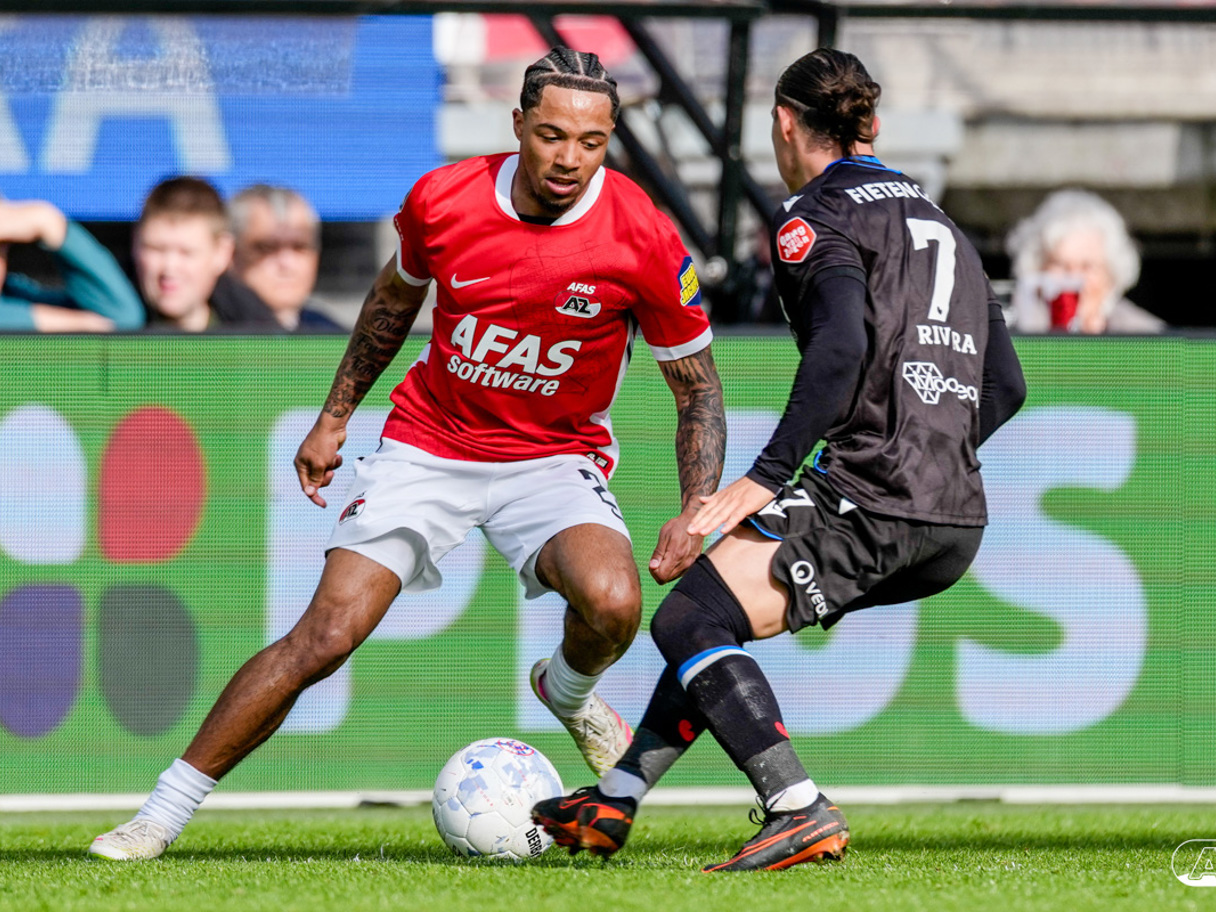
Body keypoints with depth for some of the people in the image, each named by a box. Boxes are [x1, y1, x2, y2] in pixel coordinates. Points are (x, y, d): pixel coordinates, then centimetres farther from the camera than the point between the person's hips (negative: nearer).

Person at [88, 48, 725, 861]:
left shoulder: (644, 238, -18)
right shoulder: (441, 199, -13)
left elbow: (699, 387, -5)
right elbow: (396, 296, 11)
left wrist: (696, 511, -17)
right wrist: (335, 417, 16)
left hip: (557, 460, -1)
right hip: (428, 448, 1)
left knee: (614, 604, -30)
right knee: (324, 638, -12)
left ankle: (569, 693, 9)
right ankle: (162, 815, 0)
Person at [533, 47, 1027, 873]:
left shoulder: (817, 216, -3)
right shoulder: (938, 222, 22)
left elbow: (843, 346, -21)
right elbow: (1004, 386, 21)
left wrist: (768, 477, -21)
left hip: (871, 507, -9)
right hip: (958, 526, 9)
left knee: (686, 622, -6)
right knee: (714, 614, 22)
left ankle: (800, 813, -20)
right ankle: (614, 802, 24)